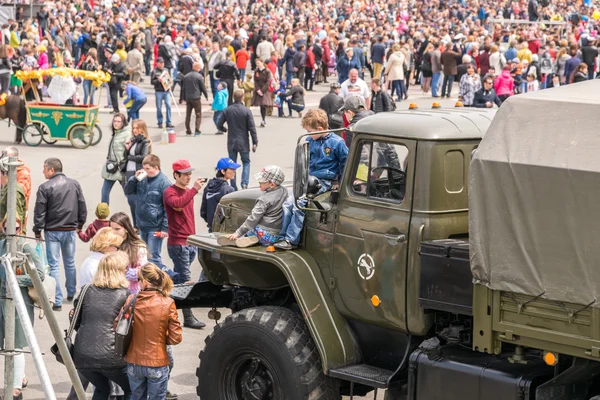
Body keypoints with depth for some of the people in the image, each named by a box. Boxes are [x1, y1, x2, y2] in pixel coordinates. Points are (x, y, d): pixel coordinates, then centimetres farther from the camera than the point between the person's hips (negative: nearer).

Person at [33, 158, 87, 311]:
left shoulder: (45, 187, -12)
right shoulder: (74, 184, 3)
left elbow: (39, 212, -11)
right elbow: (82, 207, 8)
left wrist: (37, 231, -2)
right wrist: (80, 224, 19)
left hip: (52, 231, -4)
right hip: (71, 230, 4)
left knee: (54, 265, -1)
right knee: (70, 262, 19)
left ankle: (57, 301, -4)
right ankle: (71, 294, 32)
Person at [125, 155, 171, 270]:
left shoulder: (164, 182, -15)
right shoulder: (142, 179, 3)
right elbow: (127, 191, 8)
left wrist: (165, 228, -16)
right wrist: (135, 179, -10)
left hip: (155, 228, -7)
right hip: (142, 225, 7)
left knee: (153, 258, -7)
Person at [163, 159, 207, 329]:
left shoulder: (188, 191, 14)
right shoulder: (170, 192, -10)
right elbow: (177, 203, -34)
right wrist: (194, 189, -35)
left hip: (190, 242, 8)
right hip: (177, 243, -8)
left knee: (179, 276, 17)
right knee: (185, 280, -8)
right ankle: (188, 318, -6)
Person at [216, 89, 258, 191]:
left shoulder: (227, 110, -3)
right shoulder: (246, 111, -11)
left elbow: (219, 126, 2)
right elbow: (252, 128, -11)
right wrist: (255, 142, -5)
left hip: (231, 142, 2)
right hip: (243, 142, -2)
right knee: (246, 162, 13)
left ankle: (234, 188, 11)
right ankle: (244, 183, -5)